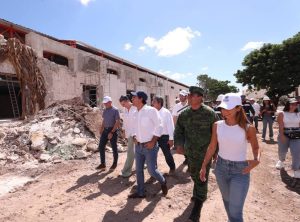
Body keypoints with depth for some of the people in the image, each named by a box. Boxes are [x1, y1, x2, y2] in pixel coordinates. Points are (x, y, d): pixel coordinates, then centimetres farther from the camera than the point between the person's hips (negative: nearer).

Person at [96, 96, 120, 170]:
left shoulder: (115, 110, -12)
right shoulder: (105, 110, 10)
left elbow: (118, 122, -16)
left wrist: (112, 132, -20)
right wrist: (101, 128, 11)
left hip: (113, 131, -7)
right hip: (105, 130, 7)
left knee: (114, 148, 6)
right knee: (101, 146, 5)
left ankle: (115, 163, 22)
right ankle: (103, 164, 16)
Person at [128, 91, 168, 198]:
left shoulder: (151, 110, -13)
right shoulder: (137, 113, 8)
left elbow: (159, 126, -13)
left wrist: (153, 141, -16)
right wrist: (134, 136, 1)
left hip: (149, 146, -7)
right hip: (138, 146, 7)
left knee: (152, 170, 0)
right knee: (138, 170, 12)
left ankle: (163, 182, 31)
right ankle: (140, 192, 28)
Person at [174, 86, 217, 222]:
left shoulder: (210, 113, -14)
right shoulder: (184, 114, -2)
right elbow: (178, 131, 3)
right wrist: (178, 145, -12)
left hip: (205, 153, -4)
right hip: (190, 152, 5)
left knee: (201, 179, 1)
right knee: (194, 176, 21)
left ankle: (198, 205, 18)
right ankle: (199, 194, 48)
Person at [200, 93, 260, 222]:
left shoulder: (248, 128, -16)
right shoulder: (217, 125, -8)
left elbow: (256, 147, 0)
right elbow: (212, 147, 2)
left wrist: (257, 160, -21)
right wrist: (204, 166, 3)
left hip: (240, 171, -3)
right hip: (221, 167, 4)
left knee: (235, 211, -1)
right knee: (226, 200, 24)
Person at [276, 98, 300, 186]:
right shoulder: (282, 114, -4)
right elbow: (281, 125, -11)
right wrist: (282, 135, -19)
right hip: (284, 134, -1)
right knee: (282, 151, 14)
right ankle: (281, 160, 46)